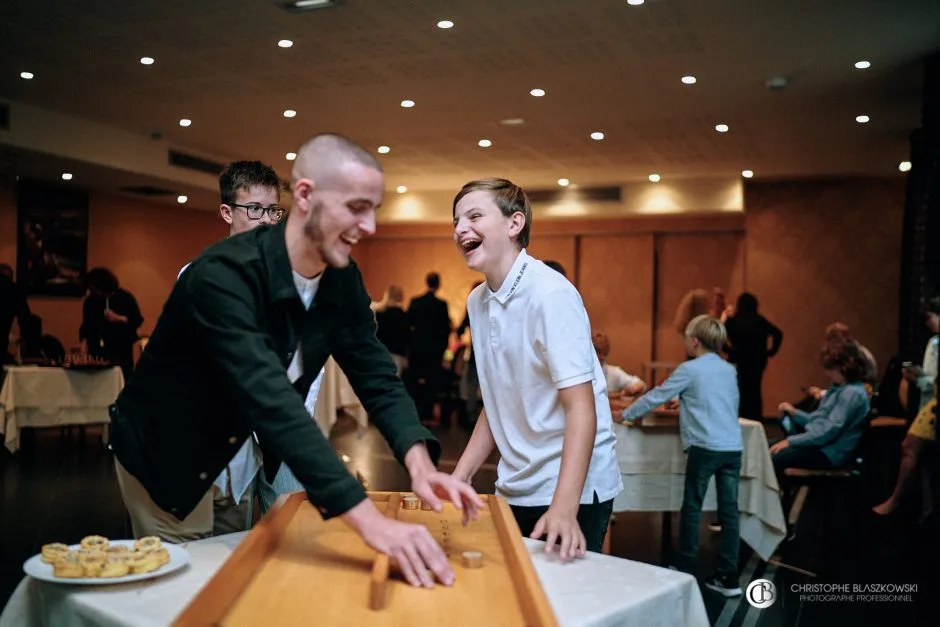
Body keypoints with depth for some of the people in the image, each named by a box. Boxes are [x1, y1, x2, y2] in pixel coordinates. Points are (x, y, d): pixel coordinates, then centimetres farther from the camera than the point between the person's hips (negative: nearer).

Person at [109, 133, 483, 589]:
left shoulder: (343, 280, -10)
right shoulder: (224, 274, -33)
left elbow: (376, 376, -10)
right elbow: (271, 402, -43)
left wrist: (419, 463, -29)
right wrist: (370, 522, -50)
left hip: (245, 454, 6)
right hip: (167, 455, -6)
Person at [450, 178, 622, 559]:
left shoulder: (551, 294, -18)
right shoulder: (477, 303, 6)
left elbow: (581, 410, -23)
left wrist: (563, 508, -32)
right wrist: (459, 478, 6)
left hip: (572, 491, -7)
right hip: (515, 491, 7)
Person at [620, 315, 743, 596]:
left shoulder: (689, 369, -4)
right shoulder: (729, 370, 14)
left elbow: (656, 395, 1)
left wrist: (626, 414, 14)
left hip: (706, 447, -6)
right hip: (733, 447, 6)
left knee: (692, 508, 6)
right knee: (729, 509, 7)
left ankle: (685, 571, 15)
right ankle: (728, 577, 10)